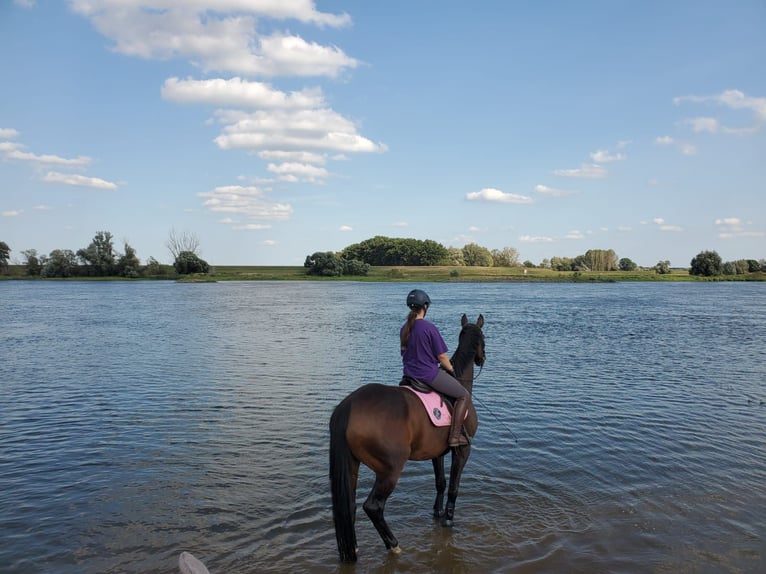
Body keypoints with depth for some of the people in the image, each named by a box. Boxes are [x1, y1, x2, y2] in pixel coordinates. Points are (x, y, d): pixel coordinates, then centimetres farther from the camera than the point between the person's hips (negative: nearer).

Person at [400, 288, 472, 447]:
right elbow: (442, 357, -12)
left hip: (409, 374, 7)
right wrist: (451, 370, 6)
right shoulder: (429, 328, -17)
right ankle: (455, 435, -1)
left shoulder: (404, 329, 3)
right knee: (464, 395, 4)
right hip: (429, 374, -7)